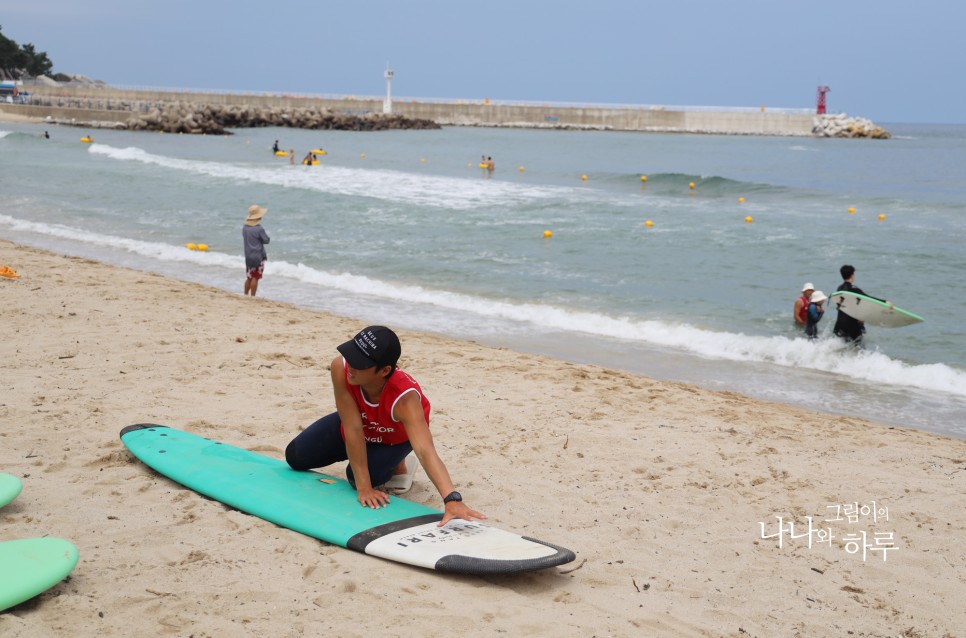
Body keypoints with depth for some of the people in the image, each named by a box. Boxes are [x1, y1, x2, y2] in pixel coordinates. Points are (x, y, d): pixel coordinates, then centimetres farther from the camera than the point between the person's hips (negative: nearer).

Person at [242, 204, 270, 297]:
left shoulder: (245, 227, 3)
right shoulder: (259, 229, -18)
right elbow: (266, 240, -9)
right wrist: (265, 234, 8)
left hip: (248, 257, 7)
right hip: (258, 257, -7)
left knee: (249, 278, 17)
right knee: (255, 278, 0)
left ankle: (245, 295, 22)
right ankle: (252, 296, 2)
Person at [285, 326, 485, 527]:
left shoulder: (405, 399, -47)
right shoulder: (340, 368, -40)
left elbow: (425, 450, -58)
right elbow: (353, 429, -37)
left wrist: (452, 500, -72)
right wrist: (364, 488, -36)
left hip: (396, 437, -3)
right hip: (351, 423, 3)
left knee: (357, 477, -25)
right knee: (295, 457, 5)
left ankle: (394, 465, 9)